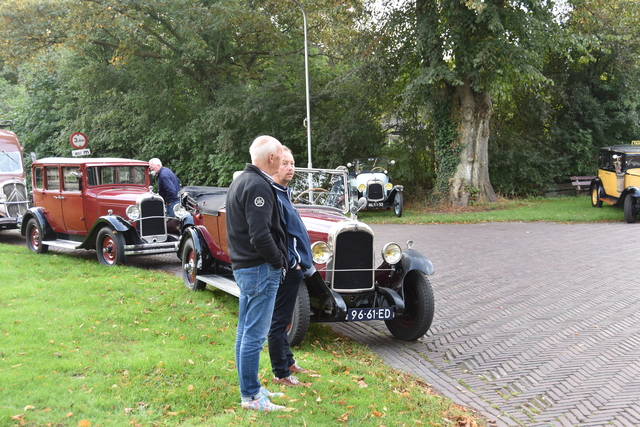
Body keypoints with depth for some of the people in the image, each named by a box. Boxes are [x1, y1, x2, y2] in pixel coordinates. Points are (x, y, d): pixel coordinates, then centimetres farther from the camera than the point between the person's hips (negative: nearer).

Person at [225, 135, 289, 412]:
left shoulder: (241, 180, 15)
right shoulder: (258, 185, -18)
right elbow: (260, 235, -25)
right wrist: (279, 262, -12)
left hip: (244, 267, 11)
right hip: (260, 268, -11)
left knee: (246, 331, 15)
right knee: (255, 335, -4)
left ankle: (249, 388, 26)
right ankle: (250, 397, 3)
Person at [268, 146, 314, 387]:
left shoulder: (283, 193, 15)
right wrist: (292, 262, -21)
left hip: (294, 267, 11)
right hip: (288, 268, -11)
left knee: (282, 319, 20)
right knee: (279, 321, -1)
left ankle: (288, 362, 33)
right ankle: (281, 374, 8)